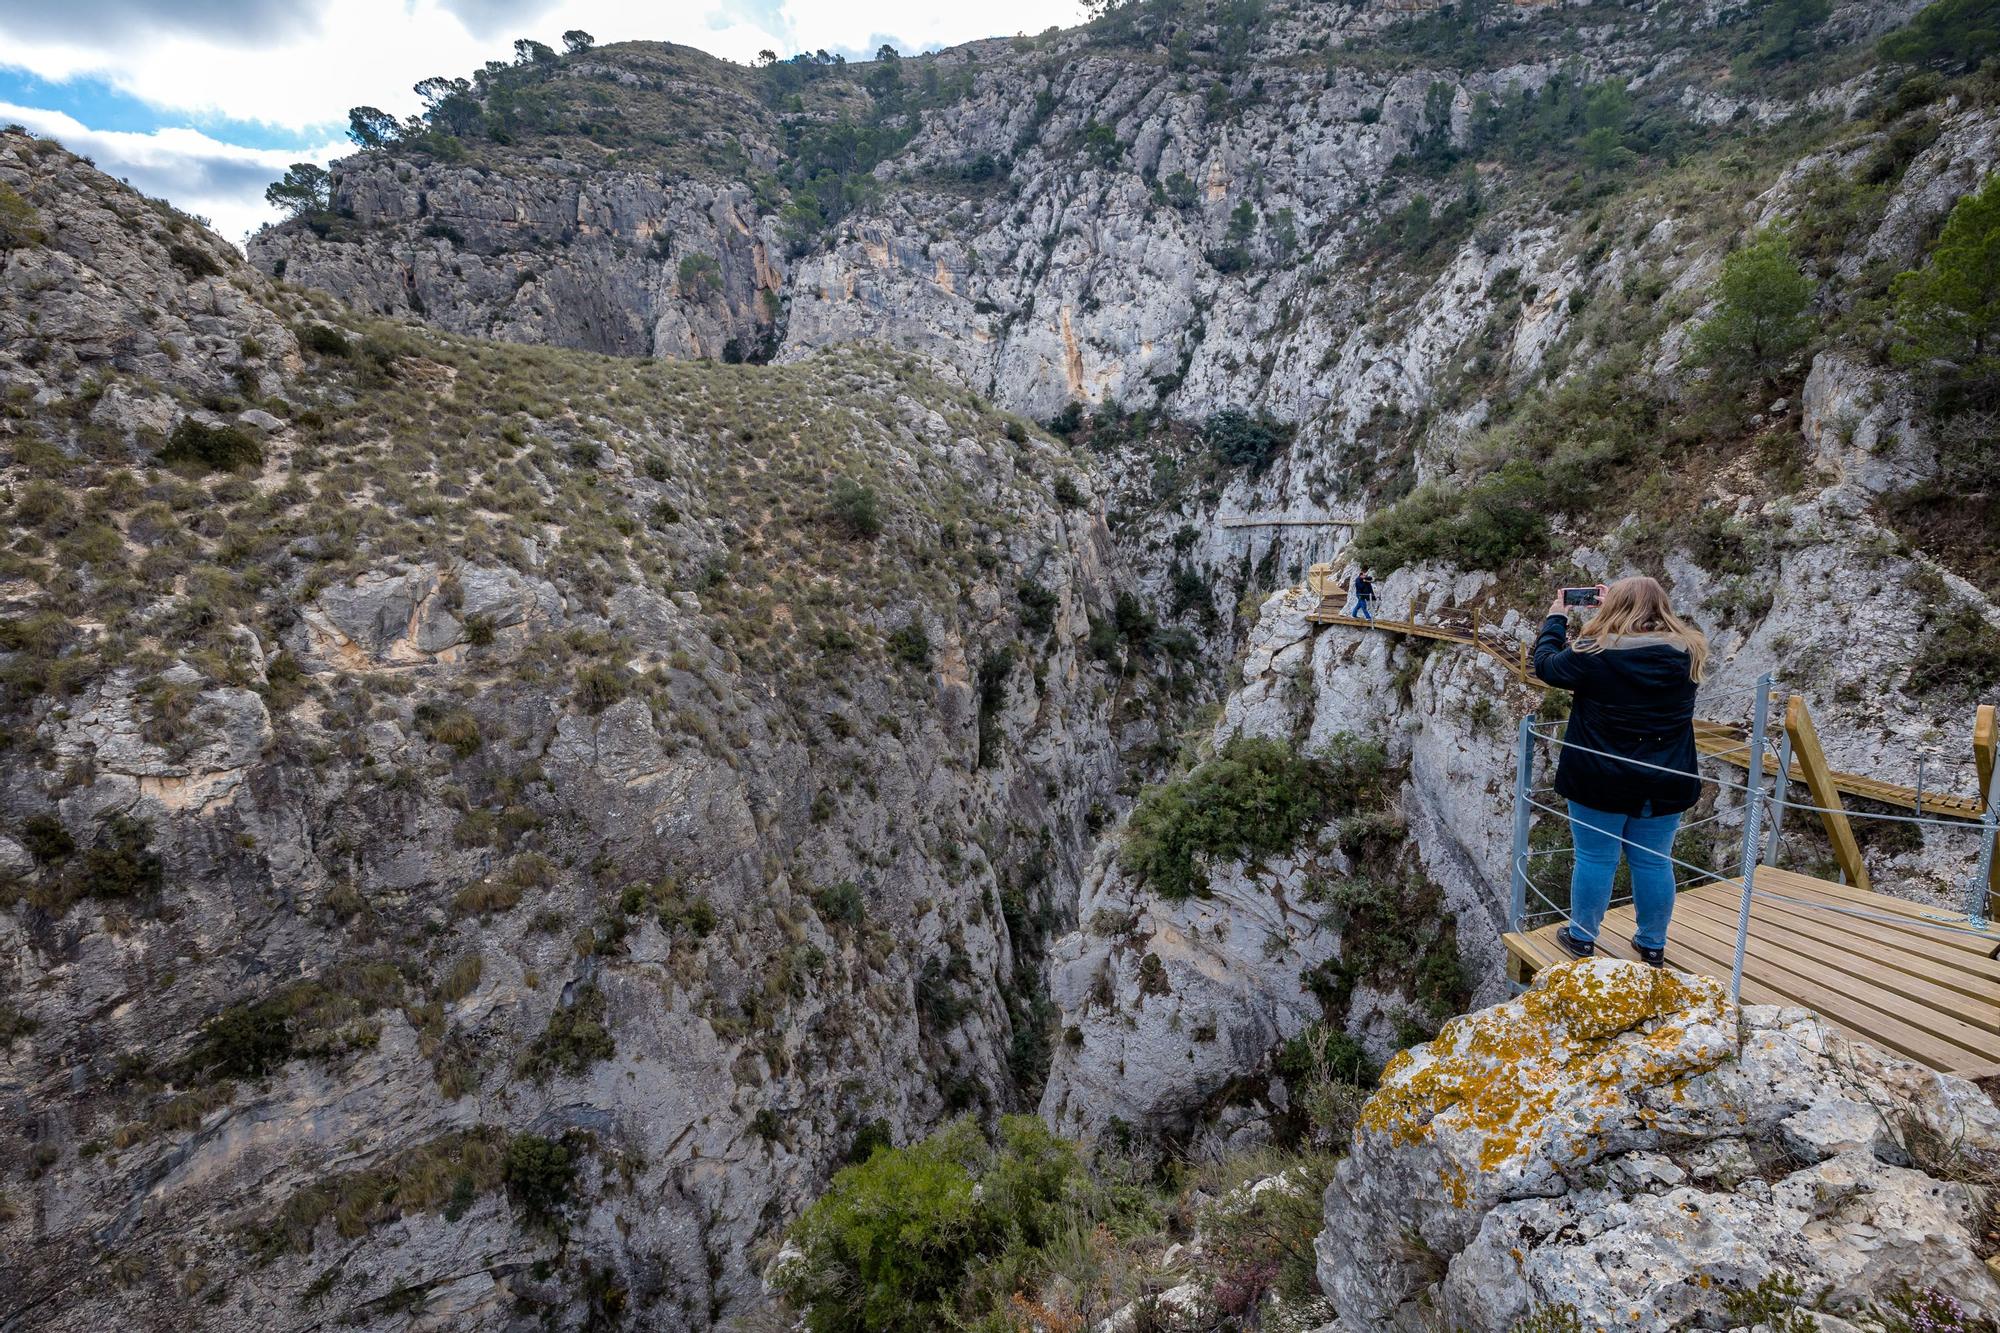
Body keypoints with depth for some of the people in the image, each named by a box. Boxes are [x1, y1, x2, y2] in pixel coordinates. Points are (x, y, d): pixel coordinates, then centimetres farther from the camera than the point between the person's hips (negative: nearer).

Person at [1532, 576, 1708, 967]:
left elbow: (1545, 664, 0)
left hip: (1600, 781, -3)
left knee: (1595, 858, 9)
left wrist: (1555, 619, 12)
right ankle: (1653, 944, 29)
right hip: (1664, 784, 4)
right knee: (1653, 861, 15)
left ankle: (1582, 937, 23)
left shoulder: (1595, 654, -16)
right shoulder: (1686, 653, -4)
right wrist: (1619, 606, 19)